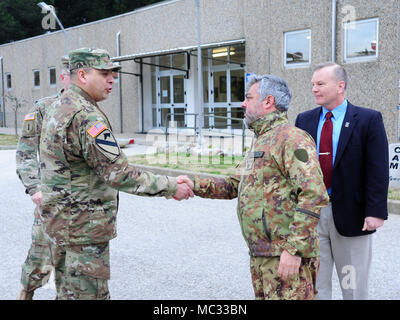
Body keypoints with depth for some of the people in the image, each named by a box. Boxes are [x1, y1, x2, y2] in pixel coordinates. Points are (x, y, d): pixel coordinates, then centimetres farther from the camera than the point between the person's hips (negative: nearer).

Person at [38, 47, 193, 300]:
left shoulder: (58, 109, 12)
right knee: (89, 293, 0)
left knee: (68, 292, 20)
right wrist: (170, 187, -20)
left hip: (62, 222, 10)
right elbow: (118, 174, -26)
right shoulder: (86, 116, -22)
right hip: (83, 228, -10)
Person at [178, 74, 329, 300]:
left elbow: (314, 196, -22)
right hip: (259, 255, 10)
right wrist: (195, 185, 6)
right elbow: (234, 186, 20)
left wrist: (294, 250, -24)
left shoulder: (292, 138, -13)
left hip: (287, 256, -9)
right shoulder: (262, 141, 19)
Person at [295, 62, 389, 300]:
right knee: (314, 284, 12)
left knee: (354, 287, 11)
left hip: (351, 215, -3)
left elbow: (378, 170, -8)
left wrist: (375, 211, -14)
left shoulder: (369, 120, -4)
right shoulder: (304, 120, 6)